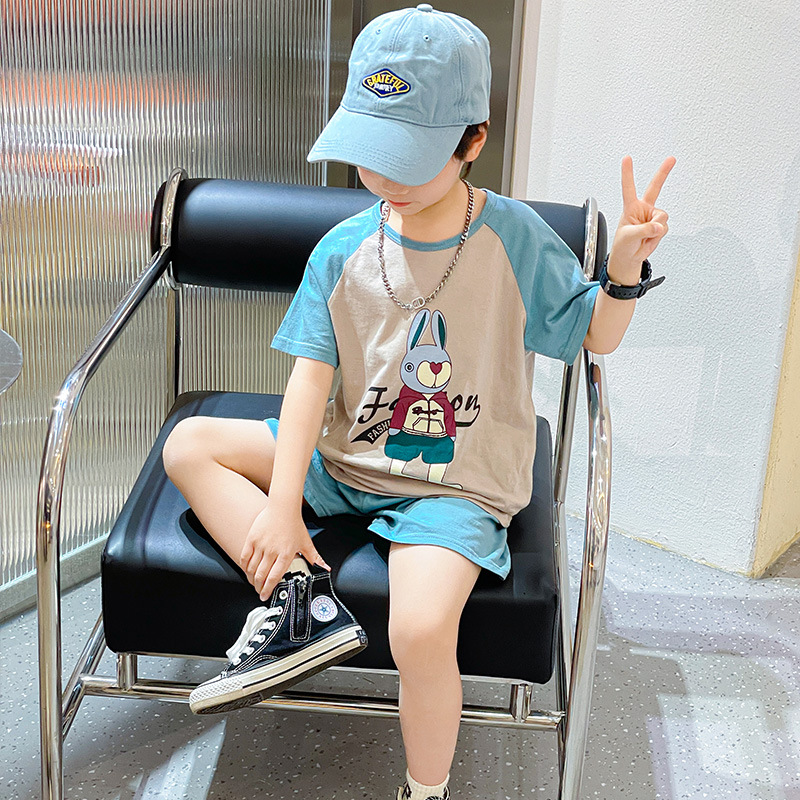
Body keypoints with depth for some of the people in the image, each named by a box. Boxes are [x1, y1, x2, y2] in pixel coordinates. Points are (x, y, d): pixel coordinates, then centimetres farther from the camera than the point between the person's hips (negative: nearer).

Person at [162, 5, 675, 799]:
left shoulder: (515, 237, -8)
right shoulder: (343, 249, -3)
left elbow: (594, 336, 2)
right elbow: (310, 377, -7)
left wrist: (625, 268, -19)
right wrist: (283, 504, -14)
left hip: (456, 485, -4)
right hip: (343, 461, 5)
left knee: (421, 630, -30)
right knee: (188, 444, -1)